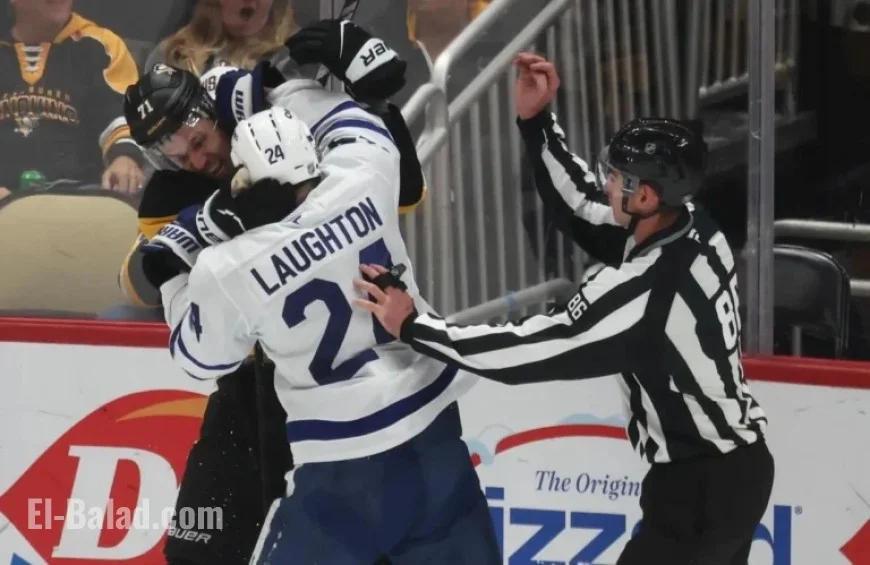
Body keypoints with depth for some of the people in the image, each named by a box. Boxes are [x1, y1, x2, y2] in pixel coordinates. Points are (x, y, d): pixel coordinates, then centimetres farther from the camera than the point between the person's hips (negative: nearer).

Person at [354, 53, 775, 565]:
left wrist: (413, 326, -17)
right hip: (737, 469, 10)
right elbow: (582, 208, 10)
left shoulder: (644, 288, -29)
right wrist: (535, 120, 2)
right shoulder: (693, 231, -3)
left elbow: (526, 353, -24)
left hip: (700, 489, -10)